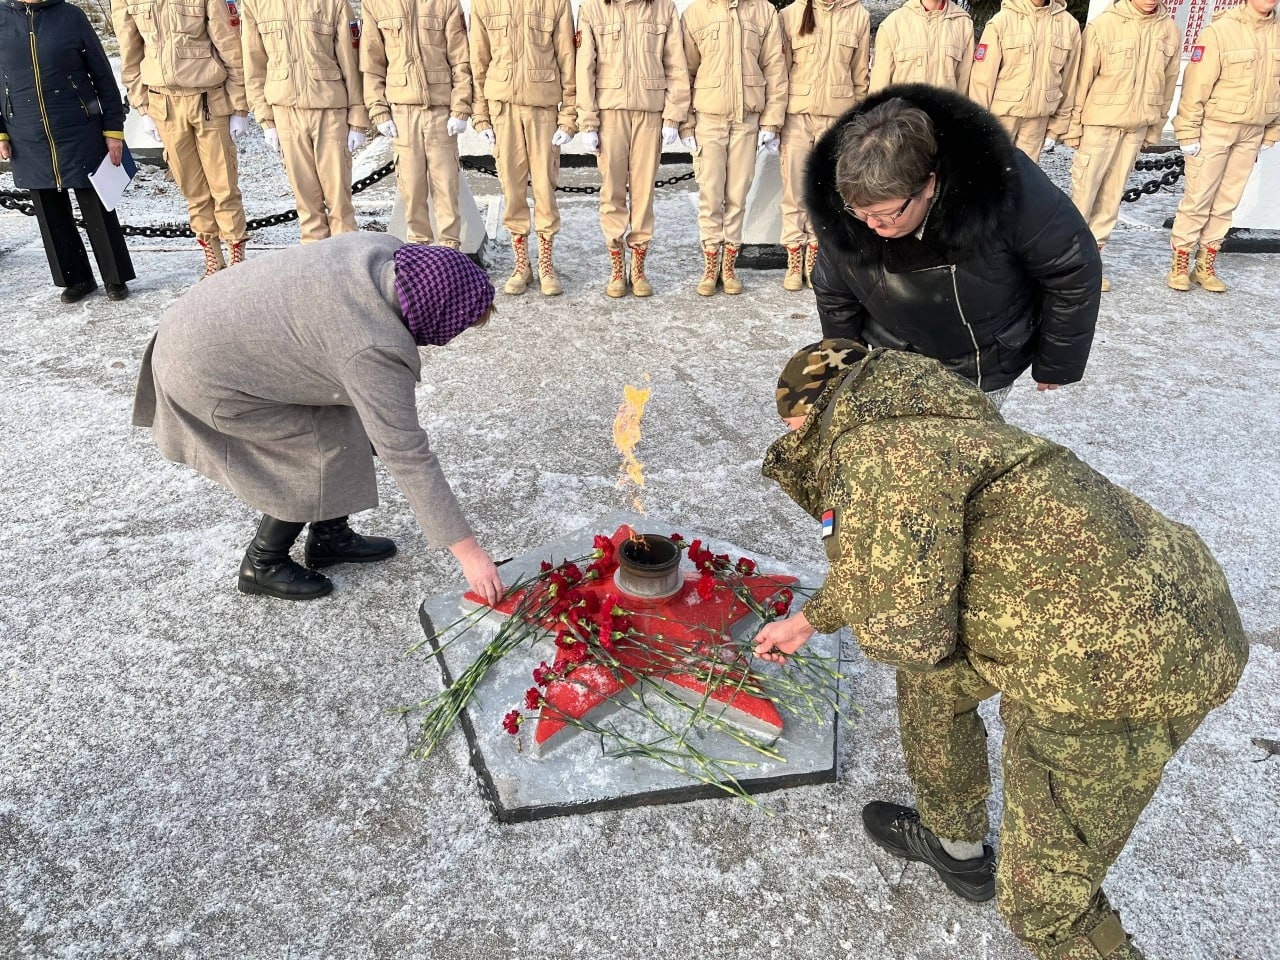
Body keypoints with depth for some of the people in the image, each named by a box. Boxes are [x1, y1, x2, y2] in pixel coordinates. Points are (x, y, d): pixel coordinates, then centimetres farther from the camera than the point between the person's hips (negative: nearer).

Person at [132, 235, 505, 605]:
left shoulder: (391, 255, -13)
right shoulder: (375, 350, -34)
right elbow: (406, 455, -31)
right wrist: (468, 551, -27)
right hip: (205, 372, -8)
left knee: (338, 422, 9)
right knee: (324, 451, -5)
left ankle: (329, 537, 25)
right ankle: (263, 565, 14)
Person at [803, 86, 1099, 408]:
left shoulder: (1001, 185, -32)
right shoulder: (841, 213, -22)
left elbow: (1073, 271, -16)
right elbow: (834, 300, -2)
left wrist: (1056, 362, -7)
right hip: (894, 366, 2)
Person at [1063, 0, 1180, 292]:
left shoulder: (1170, 30, 4)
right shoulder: (1104, 24, -8)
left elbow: (1167, 83, 10)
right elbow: (1083, 77, -7)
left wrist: (1154, 129, 11)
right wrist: (1073, 125, -8)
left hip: (1137, 126, 4)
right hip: (1099, 122, -4)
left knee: (1113, 194, 7)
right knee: (1084, 191, -3)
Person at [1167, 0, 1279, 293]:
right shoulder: (1220, 30, -11)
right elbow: (1197, 84, -13)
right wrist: (1188, 132, -15)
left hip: (1252, 133, 5)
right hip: (1214, 127, -5)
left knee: (1227, 202, 8)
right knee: (1198, 198, -2)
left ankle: (1206, 264, 15)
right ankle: (1180, 263, 8)